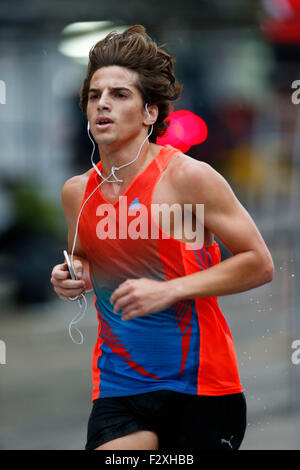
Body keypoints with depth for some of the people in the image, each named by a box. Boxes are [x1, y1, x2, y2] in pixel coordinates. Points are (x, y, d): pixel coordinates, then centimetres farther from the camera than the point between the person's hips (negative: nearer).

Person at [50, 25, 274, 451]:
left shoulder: (187, 177, -11)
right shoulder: (77, 192, 6)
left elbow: (260, 264, -10)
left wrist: (170, 290, -18)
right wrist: (73, 278, 1)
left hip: (201, 387, -3)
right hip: (119, 383, 4)